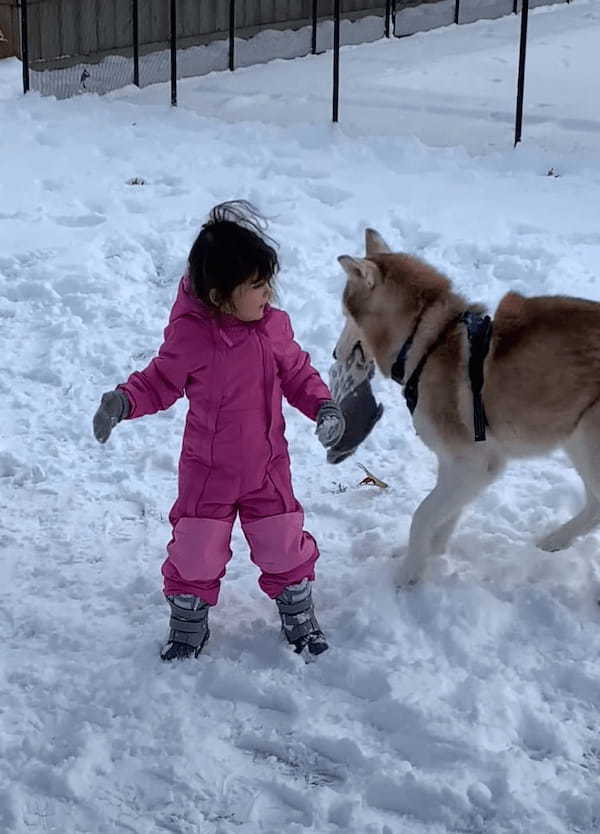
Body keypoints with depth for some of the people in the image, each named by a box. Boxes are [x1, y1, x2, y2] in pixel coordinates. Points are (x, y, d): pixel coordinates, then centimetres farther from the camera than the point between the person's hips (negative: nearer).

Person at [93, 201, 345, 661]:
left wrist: (323, 405, -10)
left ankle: (299, 617, 34)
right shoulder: (189, 335, -18)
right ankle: (187, 625, 28)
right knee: (195, 552, 3)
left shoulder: (274, 327, -8)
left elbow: (298, 374, 6)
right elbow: (160, 382, -5)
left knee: (284, 547, 10)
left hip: (268, 467, 3)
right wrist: (123, 402, -22)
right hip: (207, 471, -2)